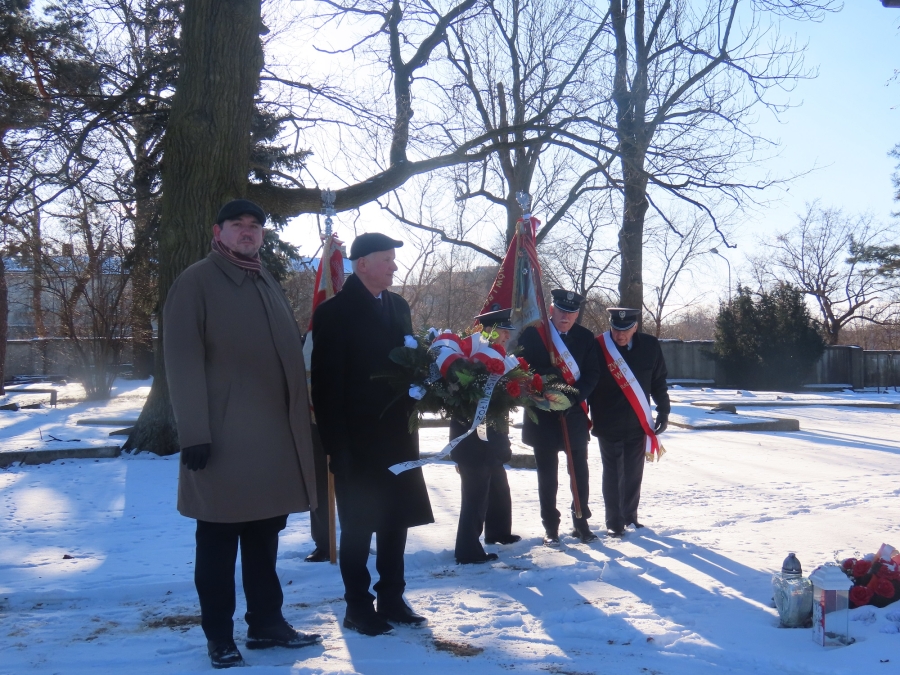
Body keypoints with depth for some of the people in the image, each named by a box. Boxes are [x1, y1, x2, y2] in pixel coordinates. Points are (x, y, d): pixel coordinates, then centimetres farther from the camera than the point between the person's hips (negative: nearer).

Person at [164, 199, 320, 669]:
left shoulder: (268, 285, 18)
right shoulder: (197, 282, -5)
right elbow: (183, 361, -12)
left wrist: (300, 416, 14)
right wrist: (194, 433, -18)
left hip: (275, 437, 7)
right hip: (222, 438, -6)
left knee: (264, 537, 15)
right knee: (219, 542, 4)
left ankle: (266, 623, 26)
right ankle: (219, 637, 16)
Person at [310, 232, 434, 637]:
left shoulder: (398, 306, 10)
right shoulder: (335, 311, -8)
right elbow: (326, 382, -11)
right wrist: (335, 443, -15)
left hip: (397, 435, 6)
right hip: (356, 439, -6)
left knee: (395, 520, 12)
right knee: (358, 525, 4)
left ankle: (391, 599, 24)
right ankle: (358, 607, 16)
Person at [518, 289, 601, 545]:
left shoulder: (585, 338, 2)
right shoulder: (532, 333, -6)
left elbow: (592, 375, -1)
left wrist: (574, 397, -15)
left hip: (575, 415, 2)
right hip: (542, 416, -2)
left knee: (580, 471, 8)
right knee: (547, 473, 6)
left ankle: (581, 521, 23)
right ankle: (550, 526, 16)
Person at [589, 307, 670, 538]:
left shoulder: (650, 346, -3)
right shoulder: (597, 348, -12)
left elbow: (659, 382, 8)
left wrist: (663, 411, 6)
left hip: (638, 425, 3)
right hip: (608, 425, -2)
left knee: (634, 474, 11)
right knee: (612, 475, 4)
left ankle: (630, 516, 28)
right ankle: (614, 522, 13)